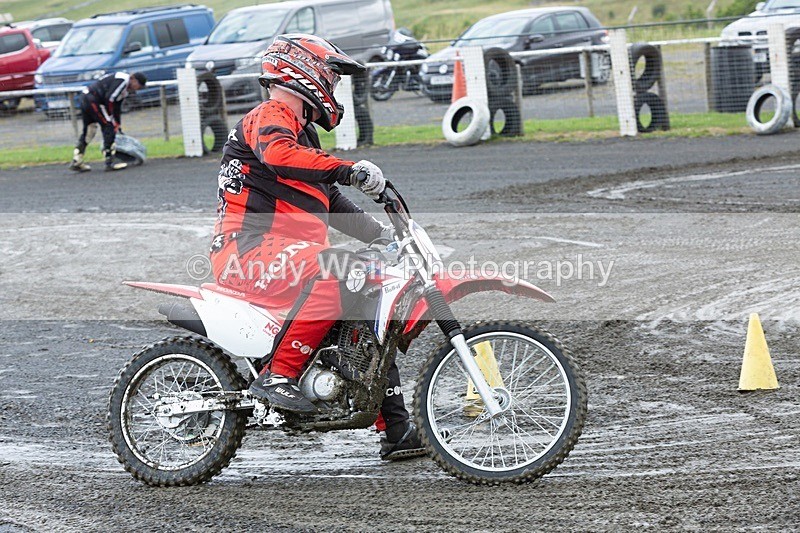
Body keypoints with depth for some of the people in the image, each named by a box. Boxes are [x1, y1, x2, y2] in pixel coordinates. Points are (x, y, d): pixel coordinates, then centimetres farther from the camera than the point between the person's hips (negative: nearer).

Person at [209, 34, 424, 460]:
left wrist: (382, 233, 25)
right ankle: (277, 375, -34)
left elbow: (332, 202, 35)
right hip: (250, 252, -11)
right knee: (335, 272, -35)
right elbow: (277, 154, -31)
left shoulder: (301, 131, 28)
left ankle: (396, 428, 12)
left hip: (287, 256, 11)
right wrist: (347, 169, -37)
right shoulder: (269, 116, -5)